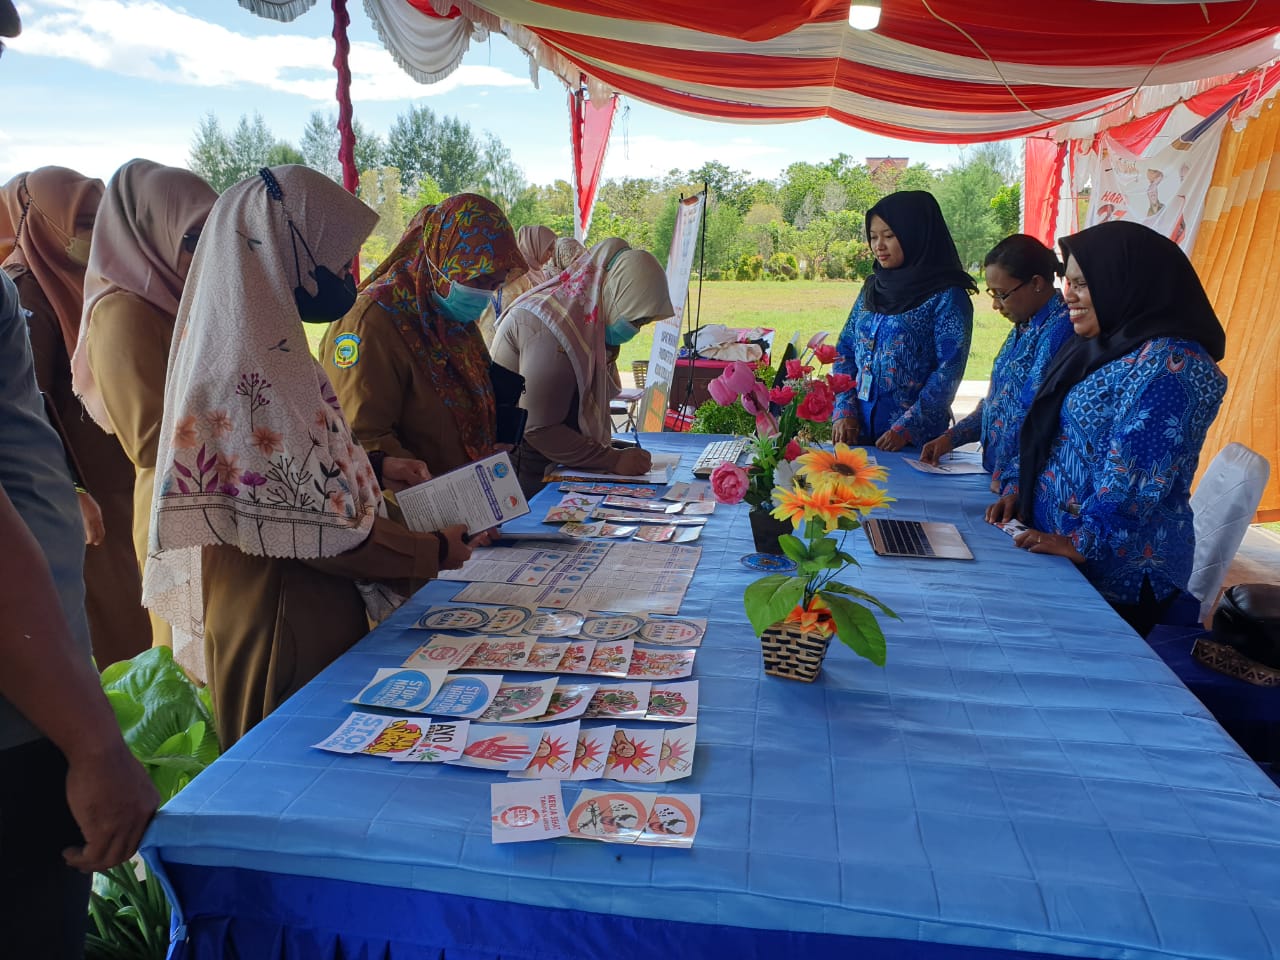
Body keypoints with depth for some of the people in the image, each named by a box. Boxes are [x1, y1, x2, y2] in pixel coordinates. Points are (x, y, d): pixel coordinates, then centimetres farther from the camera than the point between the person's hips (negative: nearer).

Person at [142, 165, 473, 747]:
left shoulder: (243, 336, 4)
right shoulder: (263, 366, -26)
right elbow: (322, 532, -24)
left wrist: (374, 468, 7)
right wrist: (434, 551, -11)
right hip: (287, 625, -9)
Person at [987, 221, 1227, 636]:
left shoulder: (1168, 364, -19)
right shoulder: (1099, 348, 11)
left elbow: (1135, 477, -26)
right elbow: (1050, 433, 16)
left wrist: (1081, 543, -24)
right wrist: (1021, 491, 8)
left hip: (1120, 570, -8)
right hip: (1057, 549, 9)